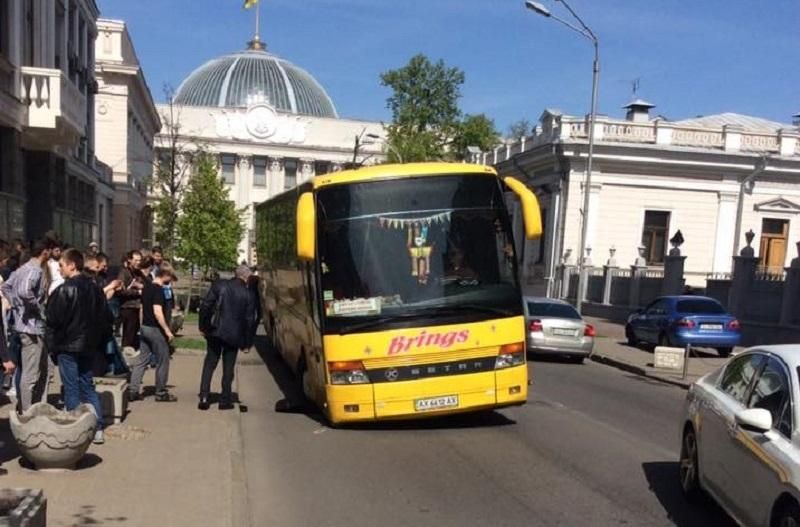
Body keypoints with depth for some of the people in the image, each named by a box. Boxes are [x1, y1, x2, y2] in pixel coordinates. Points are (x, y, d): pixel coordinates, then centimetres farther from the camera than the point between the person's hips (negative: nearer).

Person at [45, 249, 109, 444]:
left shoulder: (64, 290, -14)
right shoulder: (95, 288, 7)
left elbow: (53, 321, -13)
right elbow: (105, 318, 10)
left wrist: (52, 347, -3)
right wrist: (98, 343, 16)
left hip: (68, 347, -6)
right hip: (89, 346, 6)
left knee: (71, 389, 2)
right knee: (88, 386, 13)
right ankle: (97, 428, 10)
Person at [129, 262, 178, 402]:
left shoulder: (146, 287, 9)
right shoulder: (159, 289, -18)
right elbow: (157, 312, -25)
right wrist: (167, 330, -21)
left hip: (145, 327, 8)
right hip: (155, 329, -8)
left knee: (142, 360, 11)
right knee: (163, 361, 4)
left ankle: (132, 391, 10)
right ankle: (161, 393, 11)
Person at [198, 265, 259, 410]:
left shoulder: (219, 285, -3)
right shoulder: (249, 294, -5)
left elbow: (205, 306, -3)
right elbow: (250, 320, -3)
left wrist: (203, 326, 7)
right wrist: (246, 342, 4)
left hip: (215, 333, 1)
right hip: (234, 336, -1)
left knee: (209, 365, 12)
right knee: (228, 368, 10)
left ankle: (204, 397, 5)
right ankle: (225, 400, 14)